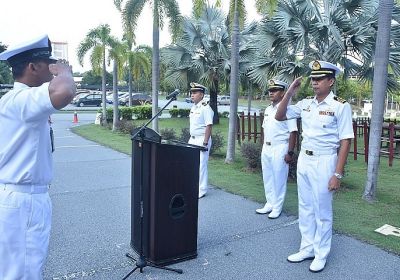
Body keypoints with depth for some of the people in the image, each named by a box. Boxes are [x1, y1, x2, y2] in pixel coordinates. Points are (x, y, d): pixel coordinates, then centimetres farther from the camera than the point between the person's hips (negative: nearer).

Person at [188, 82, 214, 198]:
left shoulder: (205, 108, -14)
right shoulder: (193, 108, 13)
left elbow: (209, 126, -18)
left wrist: (205, 143, -21)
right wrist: (190, 139, 17)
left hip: (201, 140, -9)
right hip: (193, 140, 9)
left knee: (201, 165, -3)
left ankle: (201, 191, 8)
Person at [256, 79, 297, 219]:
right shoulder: (268, 109, 11)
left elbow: (293, 132, -16)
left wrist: (290, 152, -19)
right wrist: (263, 147, 16)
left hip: (279, 148, -8)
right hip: (266, 148, 8)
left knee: (279, 179, 2)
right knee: (267, 178, 15)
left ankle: (277, 208, 14)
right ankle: (269, 204, 29)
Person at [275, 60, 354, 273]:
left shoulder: (340, 106, -12)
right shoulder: (305, 103, 4)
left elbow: (345, 141, -13)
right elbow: (279, 116, 8)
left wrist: (337, 174, -15)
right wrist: (289, 93, -4)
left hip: (324, 162, -6)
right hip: (303, 159, 6)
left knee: (322, 211, 7)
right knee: (305, 208, 15)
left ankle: (321, 254, 24)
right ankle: (307, 248, 31)